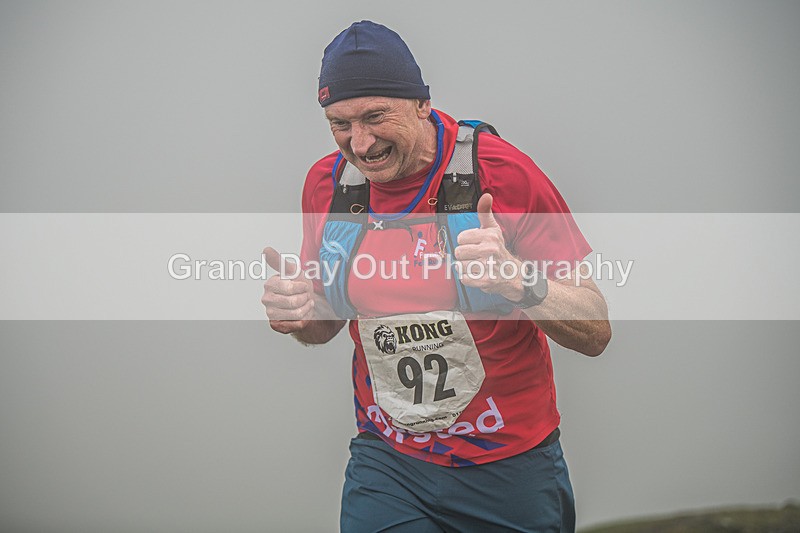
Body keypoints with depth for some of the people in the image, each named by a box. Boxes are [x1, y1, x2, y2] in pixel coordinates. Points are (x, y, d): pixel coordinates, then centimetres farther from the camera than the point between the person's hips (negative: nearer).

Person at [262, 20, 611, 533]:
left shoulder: (503, 171, -14)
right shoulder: (327, 183, -1)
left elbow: (596, 332, -13)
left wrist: (519, 280, -32)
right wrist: (300, 313, -9)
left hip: (511, 469, -2)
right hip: (386, 464, 3)